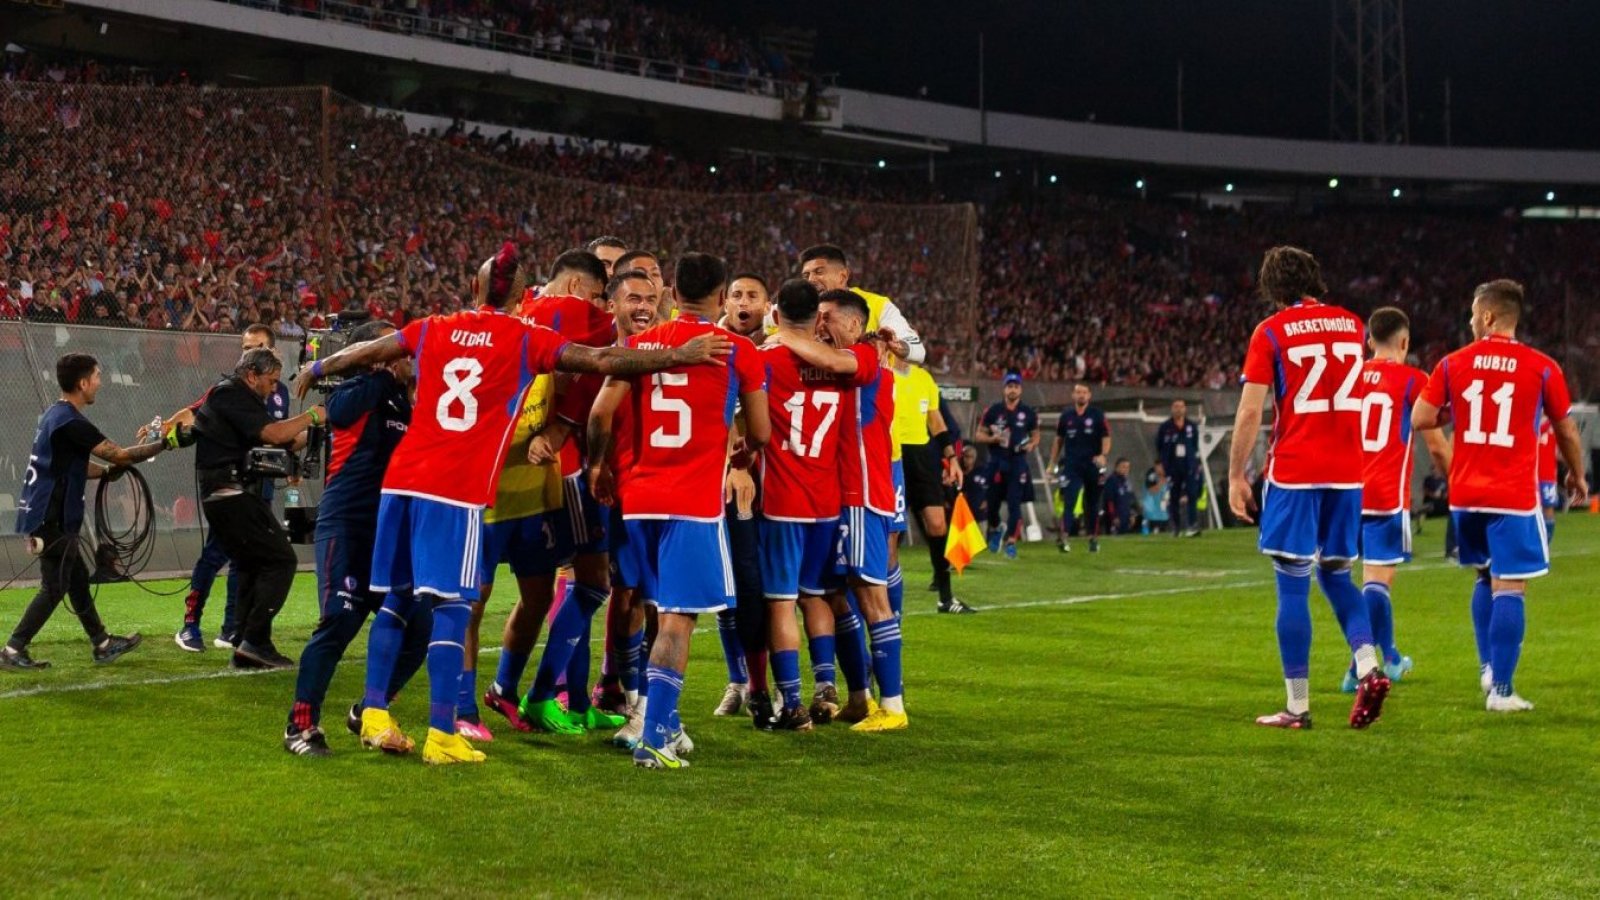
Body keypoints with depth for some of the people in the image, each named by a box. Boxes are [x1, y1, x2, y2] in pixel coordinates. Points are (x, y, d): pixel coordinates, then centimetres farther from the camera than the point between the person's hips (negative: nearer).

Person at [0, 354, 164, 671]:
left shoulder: (57, 416, 12)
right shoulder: (71, 423, -20)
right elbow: (120, 455, -19)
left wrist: (107, 471, 6)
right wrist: (164, 444, -9)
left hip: (51, 516, 10)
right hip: (51, 519, -10)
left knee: (78, 579, 16)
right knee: (54, 588, -3)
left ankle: (103, 644, 25)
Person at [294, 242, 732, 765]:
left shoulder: (433, 330, 12)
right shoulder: (526, 340, 1)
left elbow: (365, 353, 24)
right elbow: (603, 361, -6)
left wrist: (316, 370, 41)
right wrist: (678, 356, -2)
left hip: (403, 480, 5)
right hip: (460, 489, -5)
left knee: (397, 599, 14)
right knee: (451, 608, -3)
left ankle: (374, 716, 14)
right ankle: (441, 736, -5)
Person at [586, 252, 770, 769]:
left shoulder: (638, 344, 8)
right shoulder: (737, 350, -1)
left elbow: (601, 413, 1)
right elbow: (760, 434, 5)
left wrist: (597, 466, 18)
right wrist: (743, 454, 28)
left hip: (639, 498, 5)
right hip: (695, 502, -5)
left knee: (665, 612, 18)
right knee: (677, 619, -5)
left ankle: (666, 723, 23)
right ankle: (653, 739, -12)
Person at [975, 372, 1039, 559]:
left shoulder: (1028, 413, 5)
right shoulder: (993, 411, 2)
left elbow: (1036, 436, 15)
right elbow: (978, 435, 5)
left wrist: (1031, 445, -7)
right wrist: (993, 438, -14)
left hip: (1017, 462, -1)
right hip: (996, 462, 1)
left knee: (1014, 503, -9)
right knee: (993, 501, 7)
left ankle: (1011, 541, -6)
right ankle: (995, 529, 35)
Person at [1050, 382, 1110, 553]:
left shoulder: (1097, 416, 0)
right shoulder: (1066, 416, 6)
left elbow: (1106, 438, -2)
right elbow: (1058, 440, 15)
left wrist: (1103, 455, -21)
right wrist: (1053, 463, 13)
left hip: (1092, 465, 0)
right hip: (1071, 465, 0)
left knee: (1092, 504, 11)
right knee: (1069, 501, -12)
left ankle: (1094, 538, 22)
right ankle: (1063, 537, -20)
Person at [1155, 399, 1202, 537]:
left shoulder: (1192, 427, 9)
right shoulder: (1165, 427, 2)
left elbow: (1196, 447, 16)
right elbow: (1159, 447, 4)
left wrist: (1197, 463, 13)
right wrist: (1159, 463, -1)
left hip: (1189, 467, 1)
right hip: (1172, 468, -1)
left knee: (1192, 495, -10)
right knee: (1173, 498, 3)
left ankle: (1193, 526, -14)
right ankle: (1176, 527, 13)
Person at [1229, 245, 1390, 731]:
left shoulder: (1270, 332, -5)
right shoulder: (1352, 325, 10)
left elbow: (1250, 411, -8)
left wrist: (1236, 476, -2)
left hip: (1294, 472, -5)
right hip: (1347, 472, 5)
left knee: (1293, 586, 0)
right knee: (1336, 576, 18)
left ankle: (1298, 706, 2)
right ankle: (1368, 666, -4)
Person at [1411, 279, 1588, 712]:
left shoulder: (1453, 364, 0)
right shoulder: (1542, 368, -3)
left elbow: (1419, 419, 0)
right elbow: (1567, 432, 5)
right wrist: (1577, 475, 22)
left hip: (1465, 495, 3)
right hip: (1514, 497, -3)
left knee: (1485, 578, 22)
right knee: (1509, 589, -3)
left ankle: (1488, 666, 18)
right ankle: (1500, 688, -7)